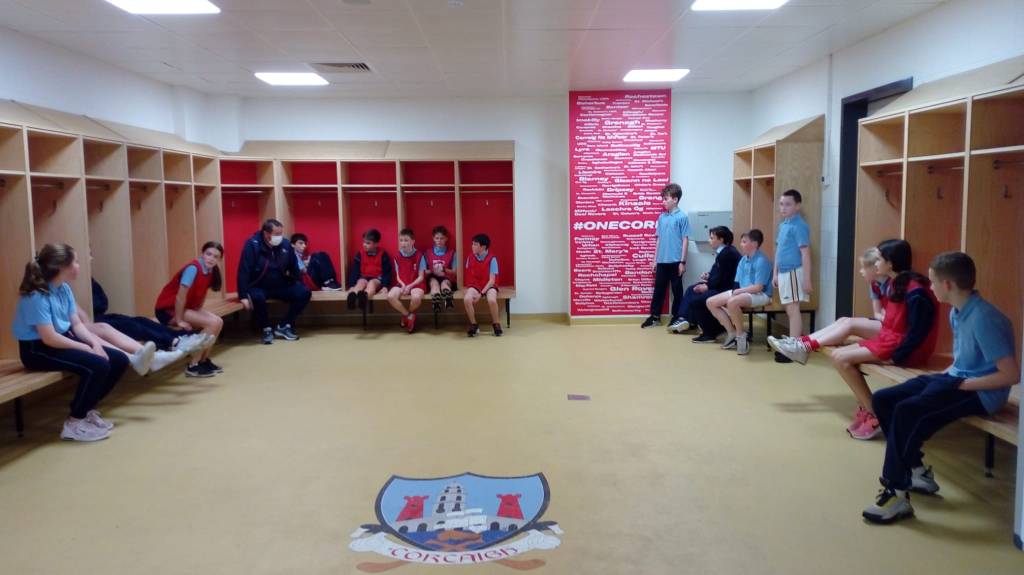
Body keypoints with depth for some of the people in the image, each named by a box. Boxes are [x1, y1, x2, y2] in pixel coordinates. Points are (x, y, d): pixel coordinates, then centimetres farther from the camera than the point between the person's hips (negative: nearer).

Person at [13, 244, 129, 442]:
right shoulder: (37, 296, -22)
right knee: (97, 365, -28)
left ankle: (87, 409, 13)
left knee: (119, 360, -1)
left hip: (64, 339, 9)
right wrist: (87, 348, -18)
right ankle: (74, 423, -13)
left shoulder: (64, 288, 4)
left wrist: (95, 343, -11)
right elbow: (49, 338, -25)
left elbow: (77, 324, 6)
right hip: (38, 349, -9)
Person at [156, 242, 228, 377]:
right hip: (167, 309, -9)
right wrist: (179, 321, -19)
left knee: (218, 322, 1)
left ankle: (204, 360, 11)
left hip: (186, 307, 9)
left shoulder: (210, 271, 1)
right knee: (212, 323, -19)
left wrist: (197, 313, 3)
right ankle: (193, 366, -13)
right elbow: (180, 296, -25)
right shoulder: (193, 268, -24)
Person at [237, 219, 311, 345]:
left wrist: (300, 286, 6)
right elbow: (243, 271, -21)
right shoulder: (252, 245, -19)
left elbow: (294, 268, 8)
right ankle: (266, 329, -11)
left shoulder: (286, 244, -5)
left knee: (304, 293, -17)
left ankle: (283, 326, -2)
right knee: (257, 297, -38)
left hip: (281, 286, 4)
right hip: (258, 287, -4)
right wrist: (243, 296, -27)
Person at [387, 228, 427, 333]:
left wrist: (410, 286, -17)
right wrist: (403, 285, -12)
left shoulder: (419, 256, -4)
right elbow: (398, 276, 10)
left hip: (415, 284, -3)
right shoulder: (398, 257, 6)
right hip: (402, 284, 3)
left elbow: (421, 277, -4)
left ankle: (407, 315, -1)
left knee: (416, 298, -37)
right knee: (390, 296, -28)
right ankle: (409, 315, -5)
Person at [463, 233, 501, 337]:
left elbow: (492, 280, -14)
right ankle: (474, 325, -9)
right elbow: (468, 275, 12)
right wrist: (469, 286, -3)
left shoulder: (492, 259, -12)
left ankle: (496, 324, -9)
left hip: (489, 286, -3)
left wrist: (481, 293, -22)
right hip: (475, 285, 3)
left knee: (492, 300, -36)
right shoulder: (470, 257, 1)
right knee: (467, 299, -31)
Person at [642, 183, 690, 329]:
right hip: (662, 261, 5)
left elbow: (685, 240, -7)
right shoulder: (662, 217, 8)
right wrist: (655, 260, 11)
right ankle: (655, 316, 18)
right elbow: (659, 239, 12)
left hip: (675, 261, -5)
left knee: (677, 290, 6)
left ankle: (676, 317, 16)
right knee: (658, 288, 10)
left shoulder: (682, 217, -7)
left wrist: (682, 261, -10)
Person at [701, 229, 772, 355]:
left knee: (732, 302, -39)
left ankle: (741, 335, -16)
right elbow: (739, 282, 11)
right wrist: (736, 291, -8)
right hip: (742, 292, 9)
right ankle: (732, 333, 5)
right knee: (711, 302, -1)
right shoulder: (743, 260, 10)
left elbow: (758, 287, -21)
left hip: (760, 294, -9)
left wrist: (738, 291, -15)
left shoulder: (762, 260, -16)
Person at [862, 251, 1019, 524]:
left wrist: (963, 384, -19)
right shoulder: (957, 312, 7)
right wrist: (947, 374, 5)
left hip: (981, 392, -10)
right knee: (882, 399, -1)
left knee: (907, 411, -28)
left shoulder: (983, 319, -21)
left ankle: (897, 494, -18)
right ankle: (918, 471, 11)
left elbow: (1011, 374, -23)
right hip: (956, 379, 10)